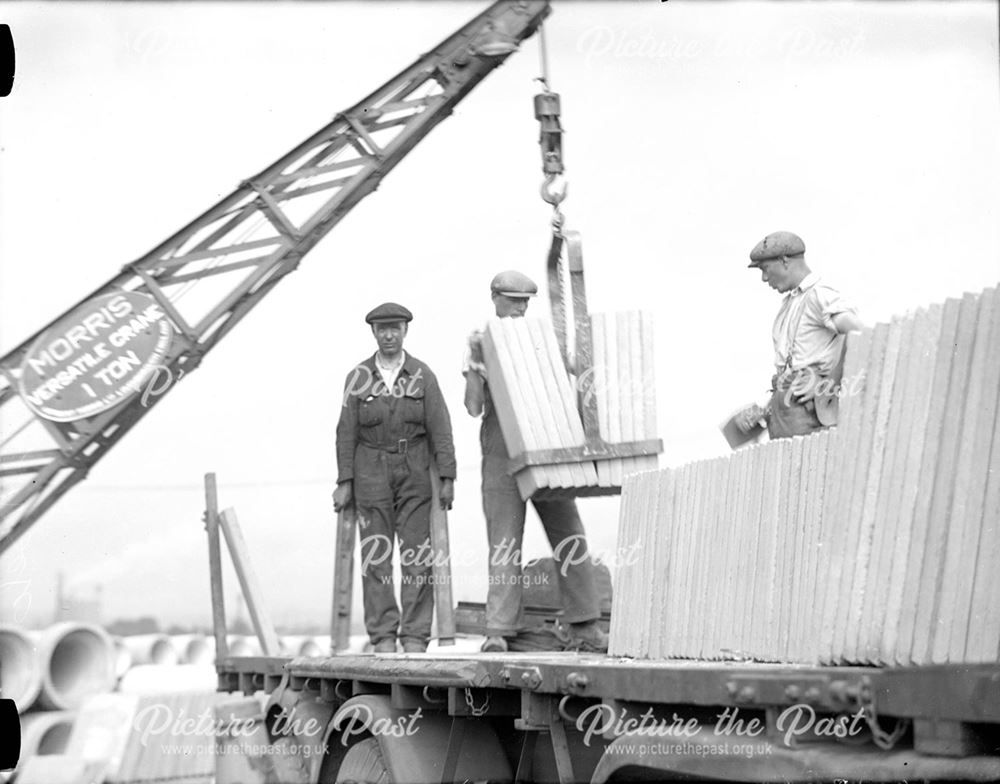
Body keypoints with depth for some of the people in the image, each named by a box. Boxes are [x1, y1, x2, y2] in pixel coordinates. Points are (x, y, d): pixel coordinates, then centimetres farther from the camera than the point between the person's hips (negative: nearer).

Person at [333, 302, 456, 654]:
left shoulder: (422, 375, 0)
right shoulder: (358, 377, 1)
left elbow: (440, 428, -3)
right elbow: (347, 432, 1)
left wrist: (448, 479, -9)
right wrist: (344, 483, -5)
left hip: (414, 473, 0)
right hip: (371, 474, 0)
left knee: (417, 555, -4)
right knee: (376, 555, -1)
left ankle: (415, 637, 0)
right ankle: (383, 636, 3)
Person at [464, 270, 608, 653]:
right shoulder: (480, 345, 5)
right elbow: (474, 407, -5)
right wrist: (474, 361, -17)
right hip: (501, 456, -3)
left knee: (570, 539, 0)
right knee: (504, 543, -6)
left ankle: (584, 628, 4)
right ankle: (498, 632, -5)